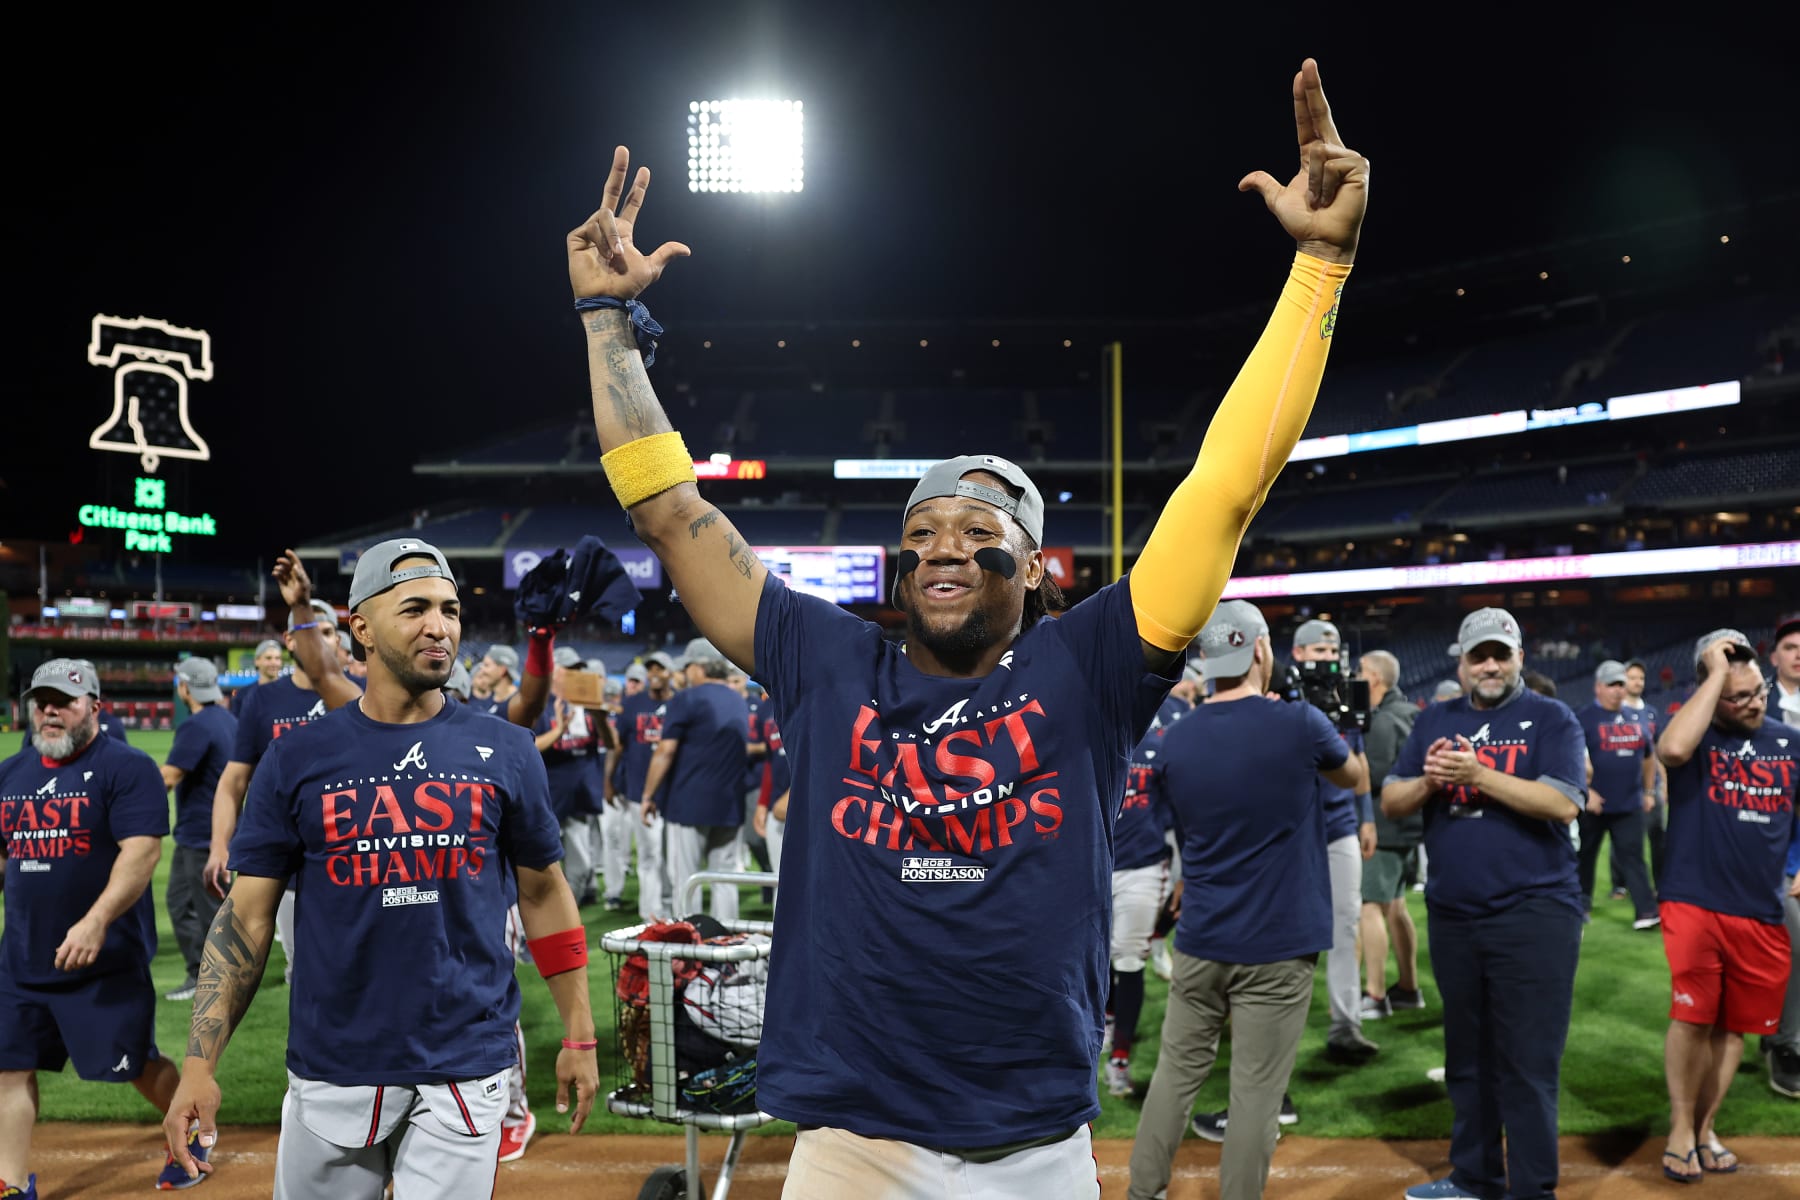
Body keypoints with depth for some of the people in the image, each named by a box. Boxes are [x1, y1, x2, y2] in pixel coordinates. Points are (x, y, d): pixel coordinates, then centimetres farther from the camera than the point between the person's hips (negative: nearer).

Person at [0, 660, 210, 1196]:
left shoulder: (127, 767, -11)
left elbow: (142, 850, -20)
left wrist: (95, 922, -29)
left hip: (107, 960, -6)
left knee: (137, 1064, 3)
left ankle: (193, 1135, 28)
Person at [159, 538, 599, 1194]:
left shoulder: (505, 751, 0)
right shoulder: (297, 758, -1)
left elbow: (543, 894, 6)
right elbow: (247, 915, 0)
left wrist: (579, 1037, 4)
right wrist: (199, 1065, -8)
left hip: (467, 1065, 0)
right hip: (333, 1064, 1)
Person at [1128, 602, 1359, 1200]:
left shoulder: (1174, 740, 0)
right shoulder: (1298, 725, -10)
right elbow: (1356, 777, 12)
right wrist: (1330, 735, 28)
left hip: (1200, 940, 4)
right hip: (1278, 946, -3)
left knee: (1176, 1071, 13)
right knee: (1256, 1091, 3)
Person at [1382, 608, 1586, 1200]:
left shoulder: (1551, 718, -3)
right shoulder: (1435, 720, 11)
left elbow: (1563, 803, -16)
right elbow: (1392, 802, 9)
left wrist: (1478, 773, -22)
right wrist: (1429, 781, -12)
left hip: (1533, 913, -5)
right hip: (1451, 915, 5)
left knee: (1527, 1064, -3)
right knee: (1466, 1058, 15)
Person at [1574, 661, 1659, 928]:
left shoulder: (1636, 719, 12)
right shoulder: (1584, 718, -6)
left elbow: (1647, 758, 22)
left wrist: (1649, 792, 17)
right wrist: (1586, 791, -18)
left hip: (1630, 805, 4)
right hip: (1594, 804, -4)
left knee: (1633, 856, 1)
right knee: (1585, 854, 8)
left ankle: (1647, 911, -3)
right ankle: (1581, 904, 22)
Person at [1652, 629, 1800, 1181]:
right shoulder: (1696, 736, -6)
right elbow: (1672, 749, -31)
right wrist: (1715, 674, -24)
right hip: (1695, 903, -4)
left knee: (1734, 1025, 10)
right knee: (1692, 1017, -7)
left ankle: (1705, 1129, 24)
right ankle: (1681, 1131, 9)